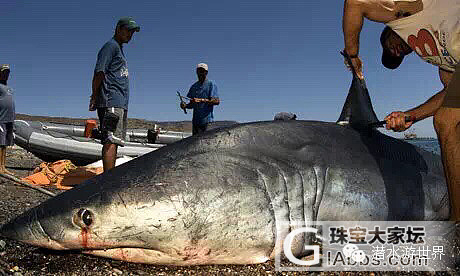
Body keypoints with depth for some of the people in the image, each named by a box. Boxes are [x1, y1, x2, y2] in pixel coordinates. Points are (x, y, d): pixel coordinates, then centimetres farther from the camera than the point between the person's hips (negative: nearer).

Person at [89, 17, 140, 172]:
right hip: (111, 102, -10)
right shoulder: (111, 46, -2)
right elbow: (99, 72, -12)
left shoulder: (119, 49, 27)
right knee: (111, 140, -15)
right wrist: (94, 97, -13)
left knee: (114, 141, 9)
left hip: (120, 104, 10)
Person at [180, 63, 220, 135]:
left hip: (207, 119, -6)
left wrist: (201, 100, -23)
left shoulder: (211, 84, -2)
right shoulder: (194, 86, 16)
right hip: (196, 120, 6)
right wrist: (185, 106, -4)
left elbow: (216, 101, -13)